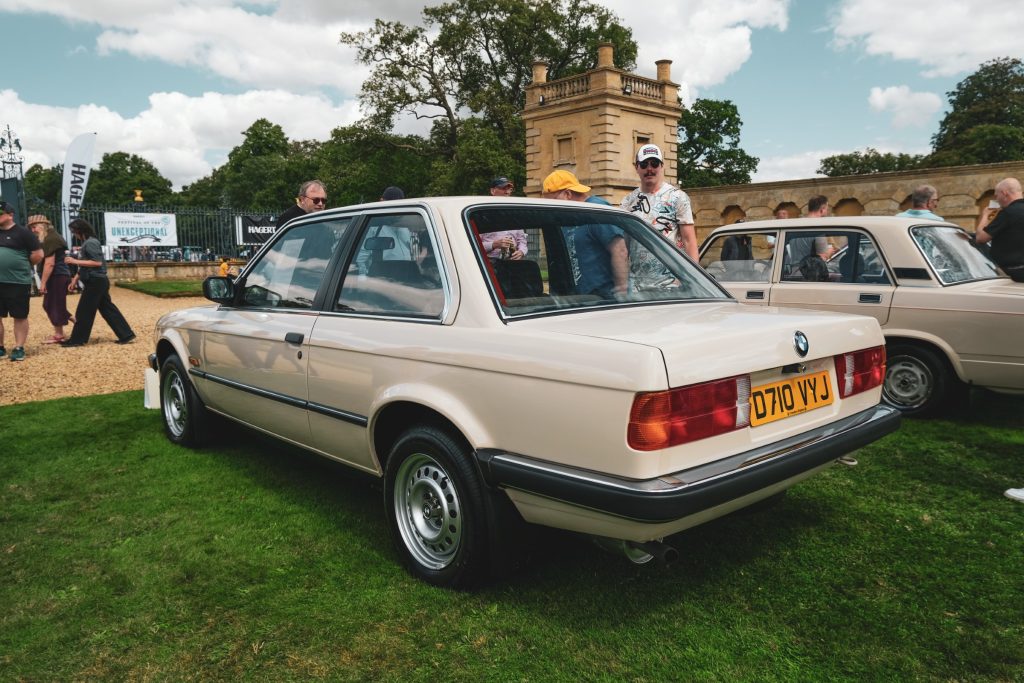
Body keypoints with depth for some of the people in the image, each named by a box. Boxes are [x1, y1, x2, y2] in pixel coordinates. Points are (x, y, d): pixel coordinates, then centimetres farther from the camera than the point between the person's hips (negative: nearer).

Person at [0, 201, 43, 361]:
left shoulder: (22, 232, -5)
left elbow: (38, 254, -6)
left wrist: (23, 266, 4)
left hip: (18, 282, -5)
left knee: (20, 316, 3)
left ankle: (19, 348, 11)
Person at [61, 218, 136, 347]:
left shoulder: (90, 243, -15)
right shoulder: (86, 243, 17)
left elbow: (97, 262, -23)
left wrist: (75, 261, -20)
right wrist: (75, 279, 19)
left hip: (95, 282, -10)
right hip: (97, 282, 10)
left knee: (84, 312, -2)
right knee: (108, 309, 9)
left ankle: (77, 339, 7)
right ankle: (127, 336, 8)